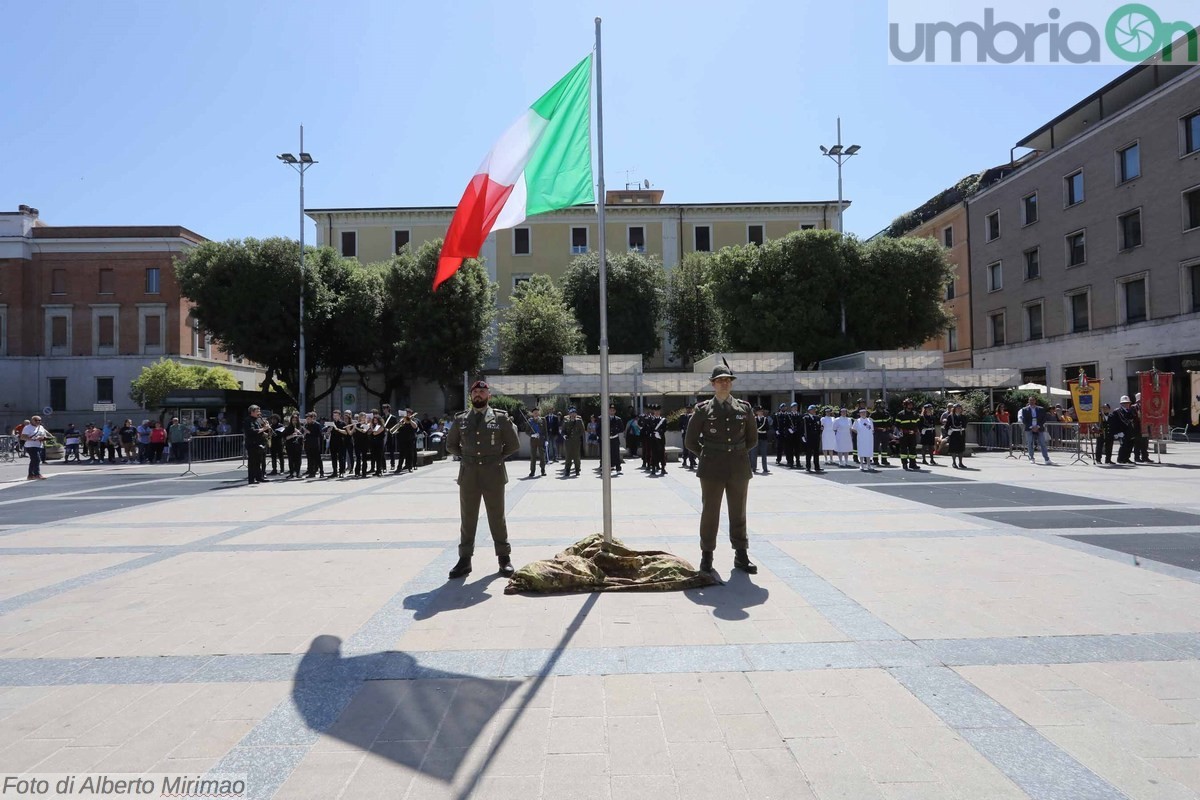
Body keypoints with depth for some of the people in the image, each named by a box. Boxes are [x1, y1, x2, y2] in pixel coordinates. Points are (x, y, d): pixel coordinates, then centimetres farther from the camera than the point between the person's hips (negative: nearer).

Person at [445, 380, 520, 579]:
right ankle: (464, 559, 16)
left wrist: (498, 456, 2)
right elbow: (450, 445, 17)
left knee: (497, 518, 6)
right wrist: (466, 457, 7)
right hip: (468, 475, 2)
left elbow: (514, 444, 5)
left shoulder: (501, 418, -1)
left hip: (493, 475, -2)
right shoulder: (460, 419, 6)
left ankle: (504, 558, 18)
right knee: (467, 518, 8)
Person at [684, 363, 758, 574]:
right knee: (710, 512, 4)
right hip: (712, 469, -2)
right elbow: (690, 442, 5)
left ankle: (741, 556, 19)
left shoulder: (744, 408, 6)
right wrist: (708, 454, 5)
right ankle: (706, 555, 15)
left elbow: (752, 439, 15)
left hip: (739, 468, 2)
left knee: (738, 513, 9)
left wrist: (736, 453, 9)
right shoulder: (703, 410, 0)